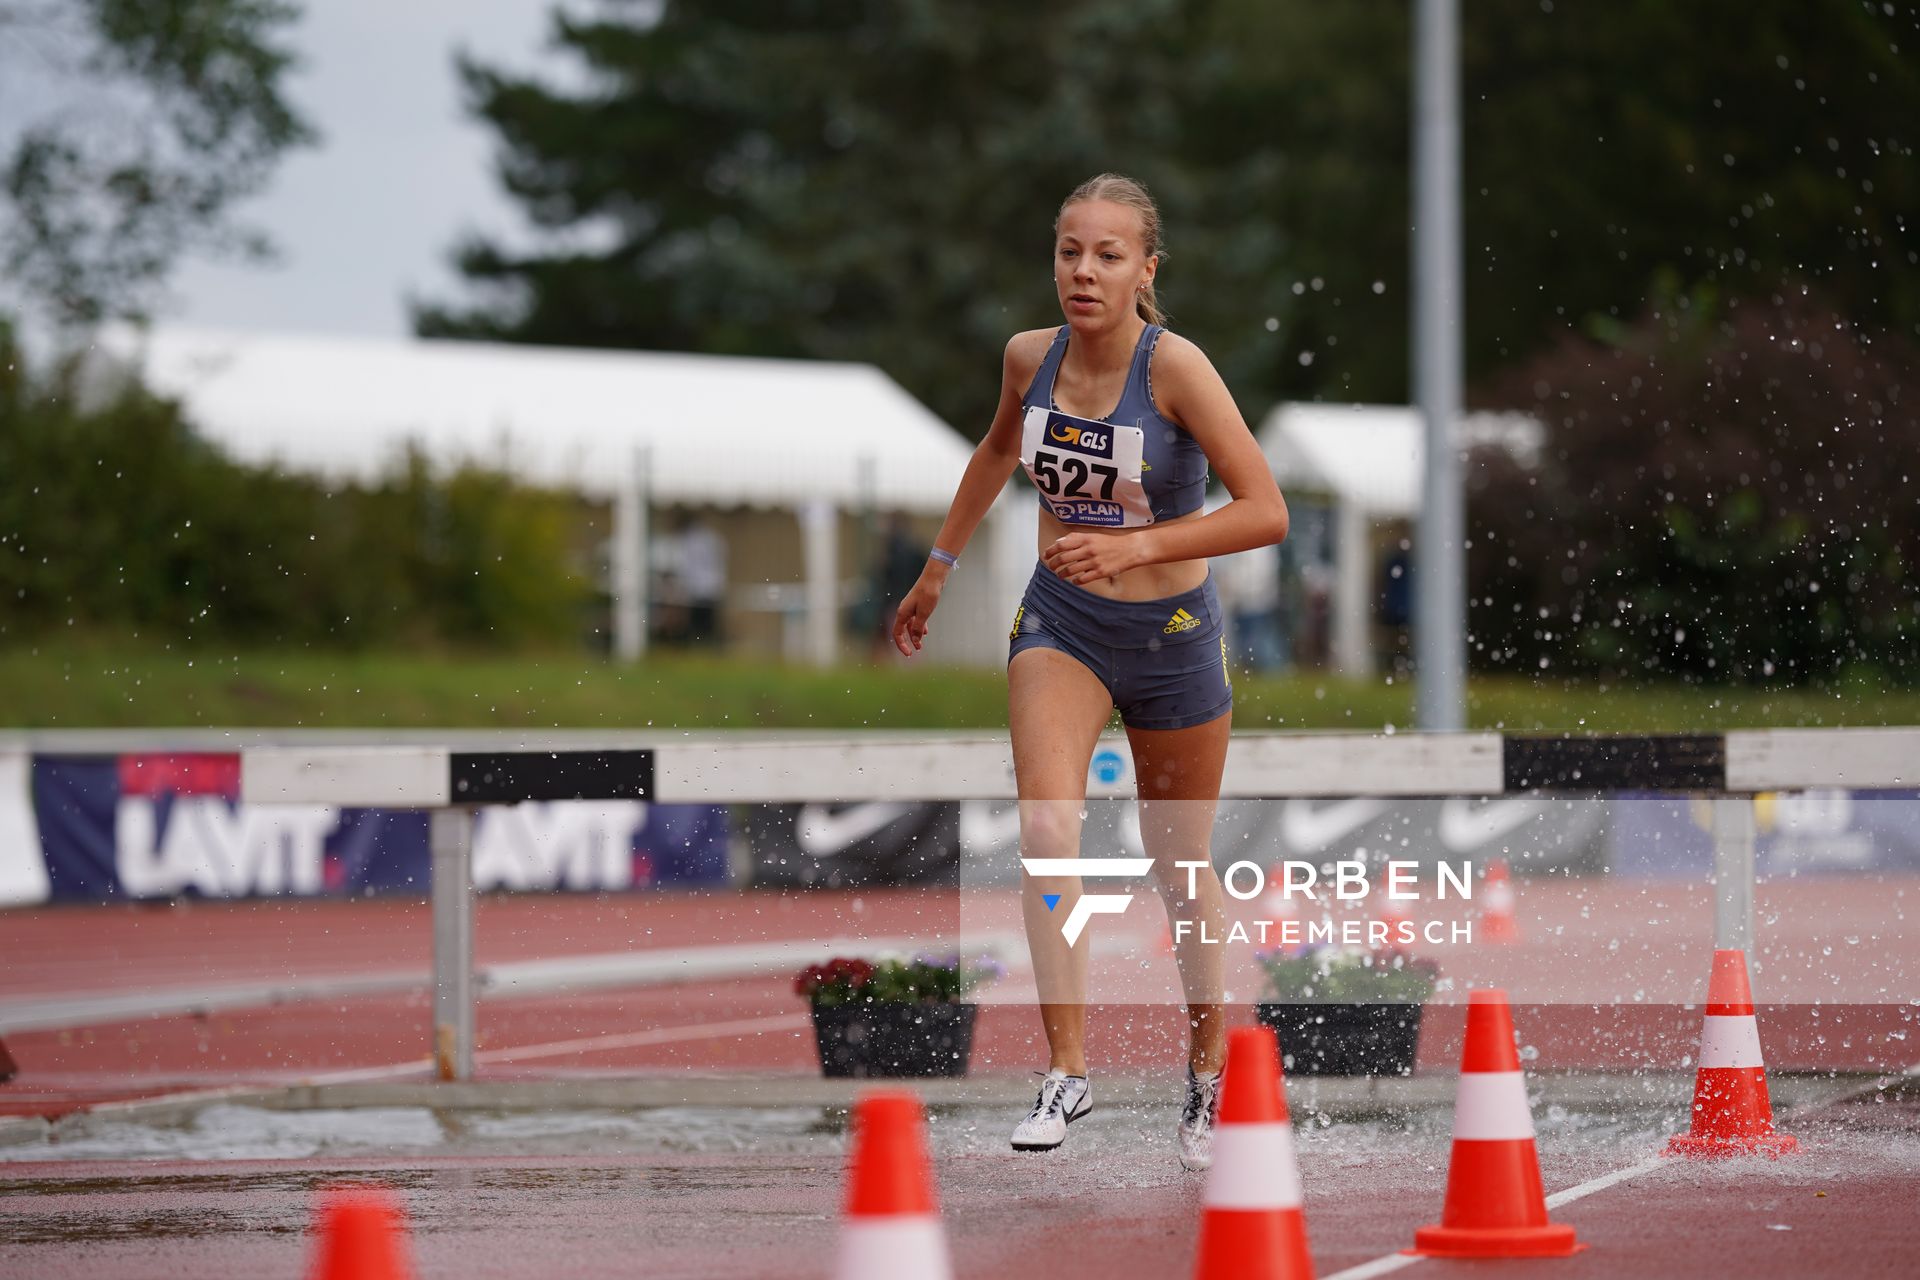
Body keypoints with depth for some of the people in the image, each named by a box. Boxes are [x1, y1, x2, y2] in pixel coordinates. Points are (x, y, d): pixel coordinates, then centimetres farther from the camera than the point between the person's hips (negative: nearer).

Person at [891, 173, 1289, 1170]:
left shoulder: (1176, 368, -20)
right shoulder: (1030, 358, -6)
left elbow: (1266, 512, -23)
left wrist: (1134, 547, -30)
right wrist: (938, 567, 24)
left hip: (1171, 635, -2)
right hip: (1060, 624, 2)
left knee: (1179, 866, 12)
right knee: (1046, 828, -23)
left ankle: (1207, 1083, 32)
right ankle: (1067, 1070, -20)